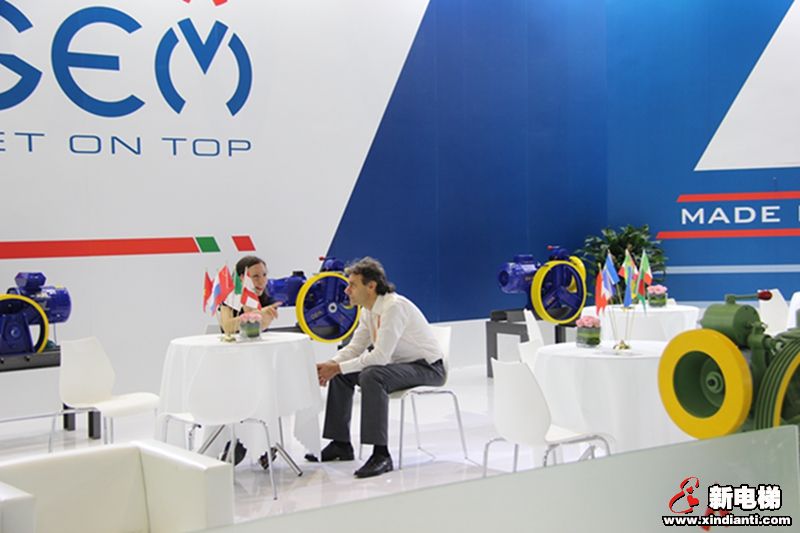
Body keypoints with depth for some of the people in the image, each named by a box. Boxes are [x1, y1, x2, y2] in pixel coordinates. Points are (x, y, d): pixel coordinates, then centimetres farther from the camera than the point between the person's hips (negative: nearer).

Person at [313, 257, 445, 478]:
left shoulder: (394, 307, -25)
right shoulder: (369, 310, 4)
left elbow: (381, 356, -31)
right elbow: (355, 347, 10)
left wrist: (339, 367, -26)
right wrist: (331, 364, -9)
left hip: (428, 368, -10)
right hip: (397, 363, 10)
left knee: (371, 376, -34)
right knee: (341, 375, 4)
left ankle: (381, 454, -30)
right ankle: (341, 444, 13)